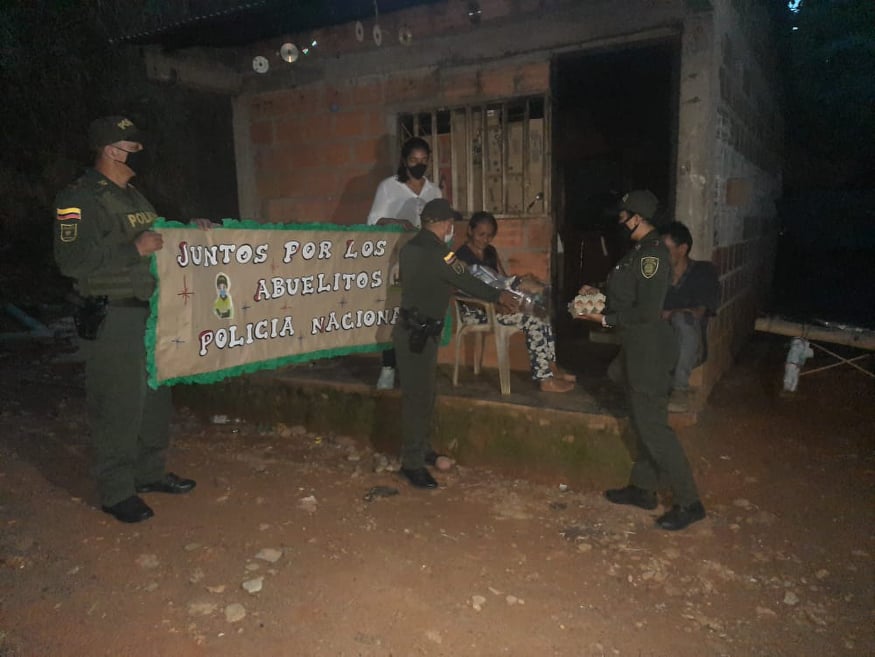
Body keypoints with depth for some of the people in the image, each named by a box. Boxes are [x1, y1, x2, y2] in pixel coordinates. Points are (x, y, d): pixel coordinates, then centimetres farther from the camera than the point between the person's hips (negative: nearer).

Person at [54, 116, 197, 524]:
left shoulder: (132, 196, 16)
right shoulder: (80, 199, -12)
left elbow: (156, 242, 27)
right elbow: (71, 260, -22)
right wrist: (134, 249, -24)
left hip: (150, 311, 9)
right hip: (113, 318, -9)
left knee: (156, 398, 15)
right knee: (119, 406, -2)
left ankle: (149, 473, 31)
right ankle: (116, 492, 12)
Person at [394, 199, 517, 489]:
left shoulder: (411, 247, 9)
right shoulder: (436, 252, -18)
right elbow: (467, 281, -11)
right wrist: (498, 296, 4)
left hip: (414, 329, 9)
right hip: (418, 334, -9)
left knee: (424, 393, 18)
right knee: (417, 397, -3)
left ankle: (421, 450, 30)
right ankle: (412, 463, 4)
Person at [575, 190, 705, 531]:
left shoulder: (652, 254, -20)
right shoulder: (641, 250, 11)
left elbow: (646, 311, -24)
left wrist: (606, 319, -15)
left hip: (649, 351, -10)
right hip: (639, 349, 10)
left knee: (652, 425, -5)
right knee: (642, 420, 17)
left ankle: (688, 502, 5)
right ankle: (642, 488, 30)